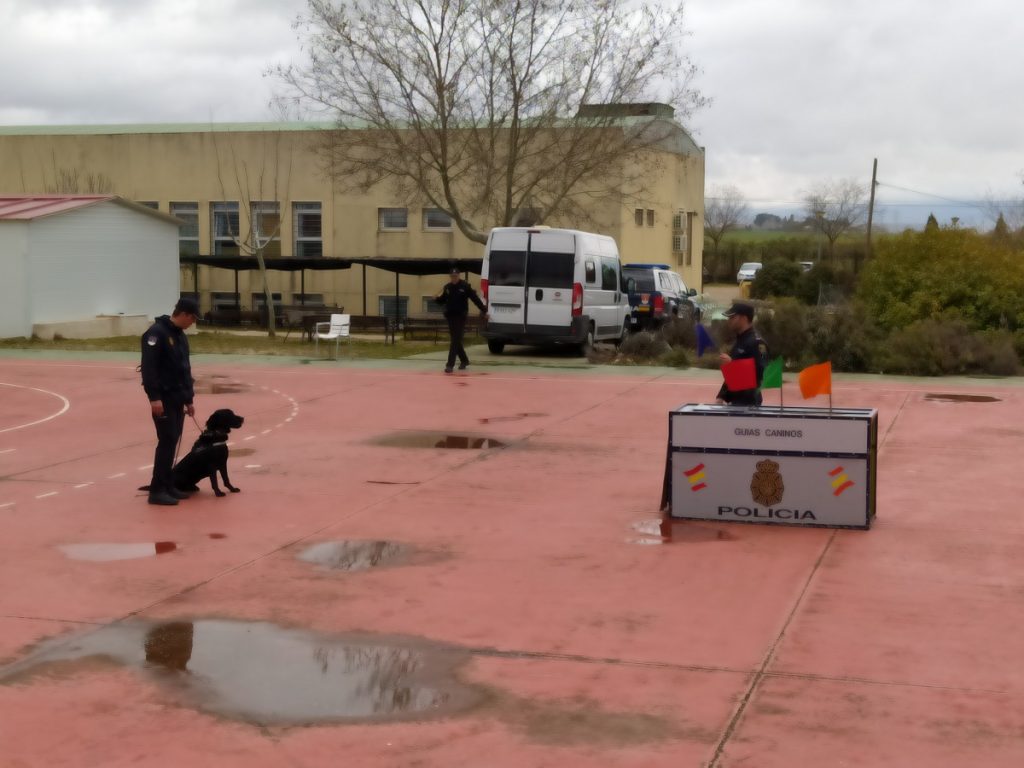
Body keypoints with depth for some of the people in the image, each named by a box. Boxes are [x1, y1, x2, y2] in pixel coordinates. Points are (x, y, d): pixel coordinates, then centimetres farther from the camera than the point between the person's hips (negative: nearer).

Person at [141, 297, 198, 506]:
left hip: (178, 398, 9)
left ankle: (167, 485, 17)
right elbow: (148, 367, -20)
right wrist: (154, 397, -25)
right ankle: (157, 490, -7)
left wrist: (189, 399, 20)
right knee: (167, 440, -10)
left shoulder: (180, 335, 15)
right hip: (163, 398, -9)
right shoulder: (156, 332, -14)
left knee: (173, 441, 10)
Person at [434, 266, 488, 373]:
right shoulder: (447, 287, 9)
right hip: (450, 316, 5)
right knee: (456, 341, 12)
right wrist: (437, 298, -8)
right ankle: (464, 360, 30)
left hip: (460, 317, -5)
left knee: (455, 341, -10)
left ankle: (450, 365, -14)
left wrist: (484, 311, -4)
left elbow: (476, 299, -5)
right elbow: (442, 300, 15)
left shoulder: (465, 286, -6)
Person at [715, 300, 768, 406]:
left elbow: (758, 373, -23)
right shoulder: (739, 341, 16)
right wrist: (721, 396, 14)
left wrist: (732, 362, -25)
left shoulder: (756, 343, -15)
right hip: (734, 401, 10)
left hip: (748, 402, -9)